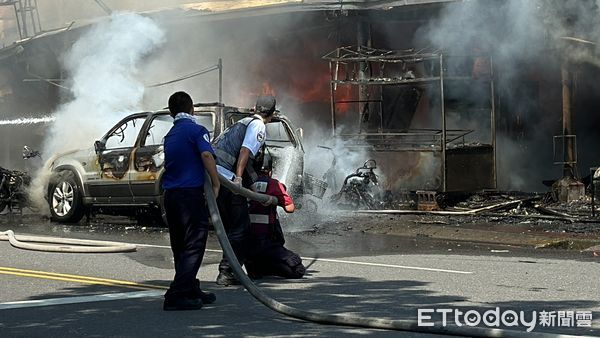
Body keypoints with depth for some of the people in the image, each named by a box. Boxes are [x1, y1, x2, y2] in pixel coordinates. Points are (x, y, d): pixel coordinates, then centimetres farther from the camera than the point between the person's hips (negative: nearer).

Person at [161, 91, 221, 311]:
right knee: (193, 246, -6)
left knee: (181, 247, 15)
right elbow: (206, 155, -22)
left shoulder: (170, 135, 18)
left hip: (170, 194, 8)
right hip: (191, 193, -8)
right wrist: (216, 184, -17)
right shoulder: (195, 129, -6)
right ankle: (176, 295, -12)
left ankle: (191, 291, 24)